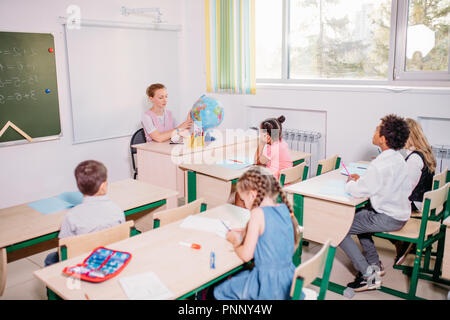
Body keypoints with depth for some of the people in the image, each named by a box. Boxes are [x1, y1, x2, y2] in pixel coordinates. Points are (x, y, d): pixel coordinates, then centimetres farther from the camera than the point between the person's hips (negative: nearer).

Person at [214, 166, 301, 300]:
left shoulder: (258, 213, -19)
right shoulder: (285, 209, 0)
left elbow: (246, 255, -16)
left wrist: (236, 243, 3)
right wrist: (245, 233, 12)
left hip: (268, 286, -7)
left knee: (219, 292, 12)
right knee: (237, 277, 29)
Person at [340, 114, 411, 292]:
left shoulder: (381, 164, -27)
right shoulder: (398, 158, 3)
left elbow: (359, 191, -22)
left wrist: (350, 183, -1)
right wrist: (360, 180, 6)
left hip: (388, 219, -10)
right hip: (401, 212, 10)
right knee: (358, 215, 31)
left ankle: (368, 275, -2)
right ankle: (375, 264, 32)